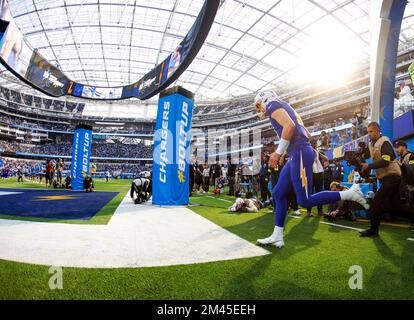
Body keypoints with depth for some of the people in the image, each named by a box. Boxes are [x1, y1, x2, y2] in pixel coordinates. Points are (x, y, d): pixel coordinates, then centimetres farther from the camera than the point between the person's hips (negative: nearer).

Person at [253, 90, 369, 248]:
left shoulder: (273, 105, 0)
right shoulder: (284, 108, 28)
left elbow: (289, 126, -20)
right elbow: (307, 134, 27)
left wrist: (278, 152, -15)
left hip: (300, 153, -10)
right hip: (297, 155, 10)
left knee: (304, 201, -9)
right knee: (278, 194, 8)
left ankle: (350, 194, 0)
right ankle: (277, 237, 12)